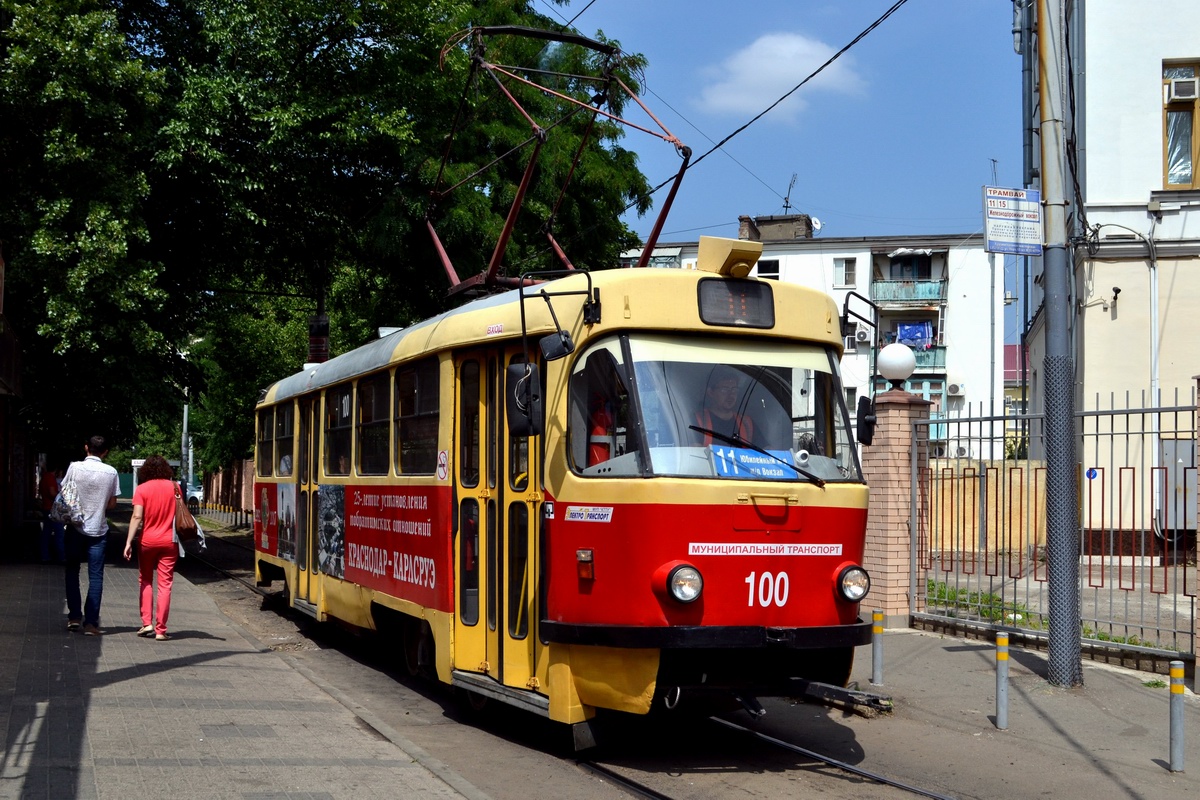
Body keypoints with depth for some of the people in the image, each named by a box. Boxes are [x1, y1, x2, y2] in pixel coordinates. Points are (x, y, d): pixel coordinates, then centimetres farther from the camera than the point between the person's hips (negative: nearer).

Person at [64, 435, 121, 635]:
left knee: (72, 571, 15)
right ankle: (91, 622, -2)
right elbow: (112, 503, 2)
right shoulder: (111, 472, -4)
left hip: (75, 527, 0)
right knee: (95, 576, 3)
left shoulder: (75, 467, -7)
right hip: (98, 529, 0)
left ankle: (74, 616, 12)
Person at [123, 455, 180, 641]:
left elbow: (137, 517, -12)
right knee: (165, 584, 1)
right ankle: (160, 629, -1)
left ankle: (147, 623, 8)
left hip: (148, 541, -1)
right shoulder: (174, 487, 1)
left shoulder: (142, 489, -5)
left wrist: (129, 542, -12)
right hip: (169, 542, 1)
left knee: (145, 581, 16)